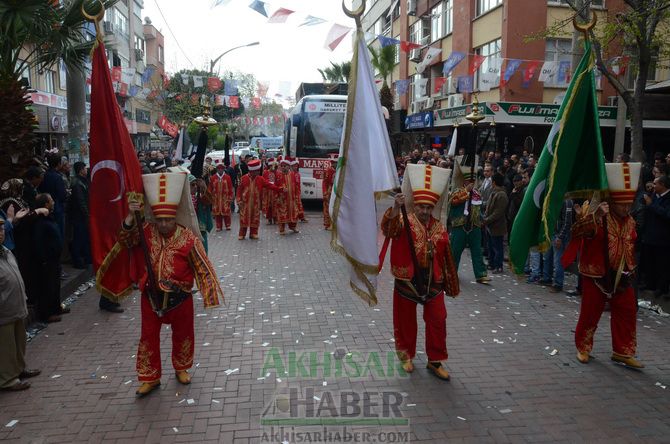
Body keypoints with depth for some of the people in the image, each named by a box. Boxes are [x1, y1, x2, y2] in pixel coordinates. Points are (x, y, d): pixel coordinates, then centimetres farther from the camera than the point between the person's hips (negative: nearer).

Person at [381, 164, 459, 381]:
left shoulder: (439, 228, 2)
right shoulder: (405, 222, -10)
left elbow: (446, 257, 8)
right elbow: (389, 227, -34)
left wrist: (450, 284, 12)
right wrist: (396, 207, -53)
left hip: (433, 281, 3)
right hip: (407, 280, -3)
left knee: (437, 320, 6)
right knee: (405, 320, 11)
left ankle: (435, 361, 22)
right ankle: (406, 355, 33)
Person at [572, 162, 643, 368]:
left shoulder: (630, 222, 6)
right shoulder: (597, 217, -16)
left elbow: (630, 247, 19)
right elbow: (576, 232, -34)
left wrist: (631, 270, 18)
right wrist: (595, 215, -46)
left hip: (621, 276, 6)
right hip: (596, 274, -6)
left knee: (627, 312, 8)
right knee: (590, 312, 4)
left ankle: (623, 352, 22)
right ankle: (583, 348, 23)